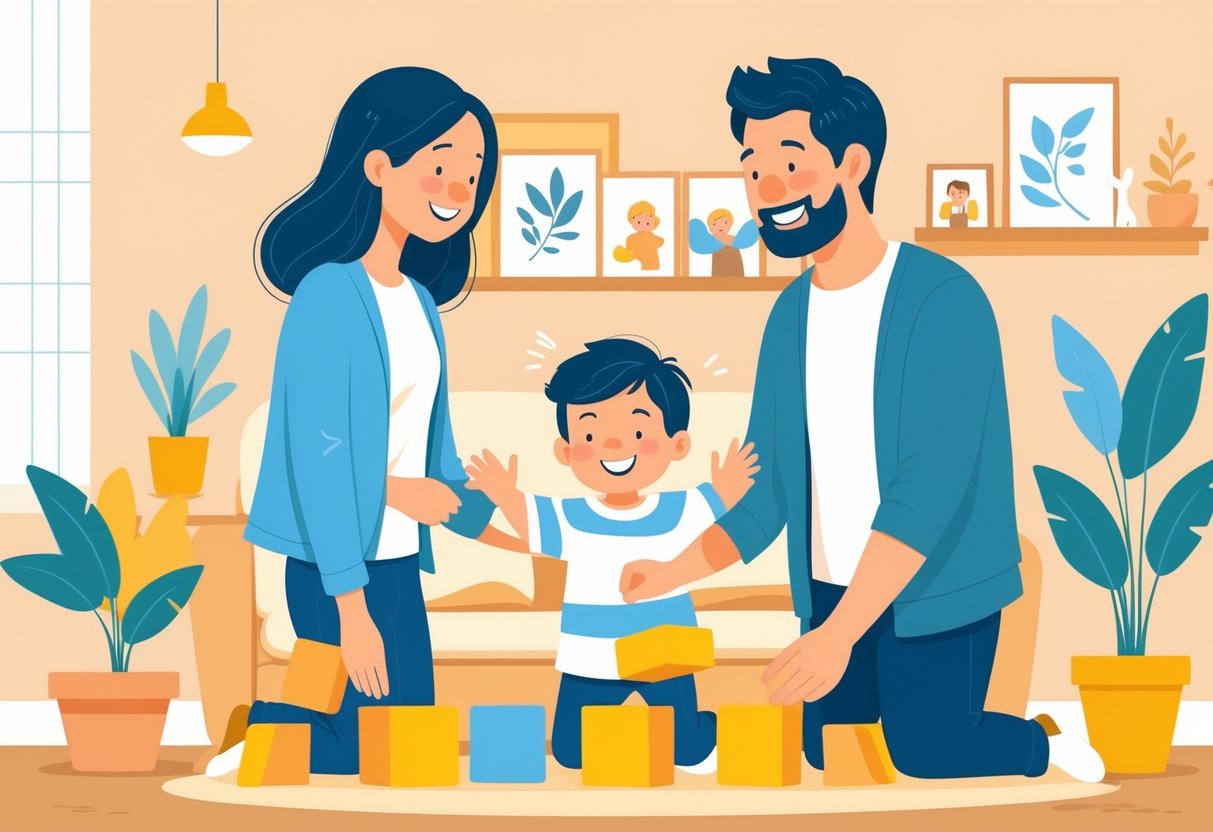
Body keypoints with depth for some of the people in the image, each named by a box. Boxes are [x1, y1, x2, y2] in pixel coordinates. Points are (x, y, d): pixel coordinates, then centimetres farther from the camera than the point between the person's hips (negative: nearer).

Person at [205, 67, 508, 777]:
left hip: (399, 566, 8)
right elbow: (316, 454, -17)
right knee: (360, 756, -5)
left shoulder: (418, 299, 9)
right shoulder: (331, 293, -14)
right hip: (339, 572, -8)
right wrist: (350, 604, -19)